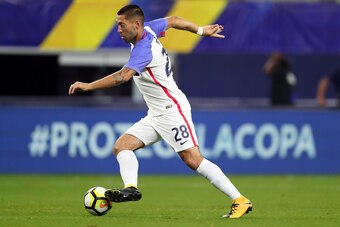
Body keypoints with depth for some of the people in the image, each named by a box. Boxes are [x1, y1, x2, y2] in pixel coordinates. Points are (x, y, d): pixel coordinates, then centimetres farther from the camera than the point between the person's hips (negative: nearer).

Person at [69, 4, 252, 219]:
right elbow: (173, 20, 21)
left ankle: (240, 201, -10)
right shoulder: (148, 29, 4)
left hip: (172, 110, -10)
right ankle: (131, 187, -24)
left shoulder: (143, 49, -23)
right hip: (156, 115, 10)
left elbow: (123, 76, -37)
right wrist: (201, 30, 32)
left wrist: (88, 86, -38)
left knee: (193, 160, -14)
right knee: (121, 146, -4)